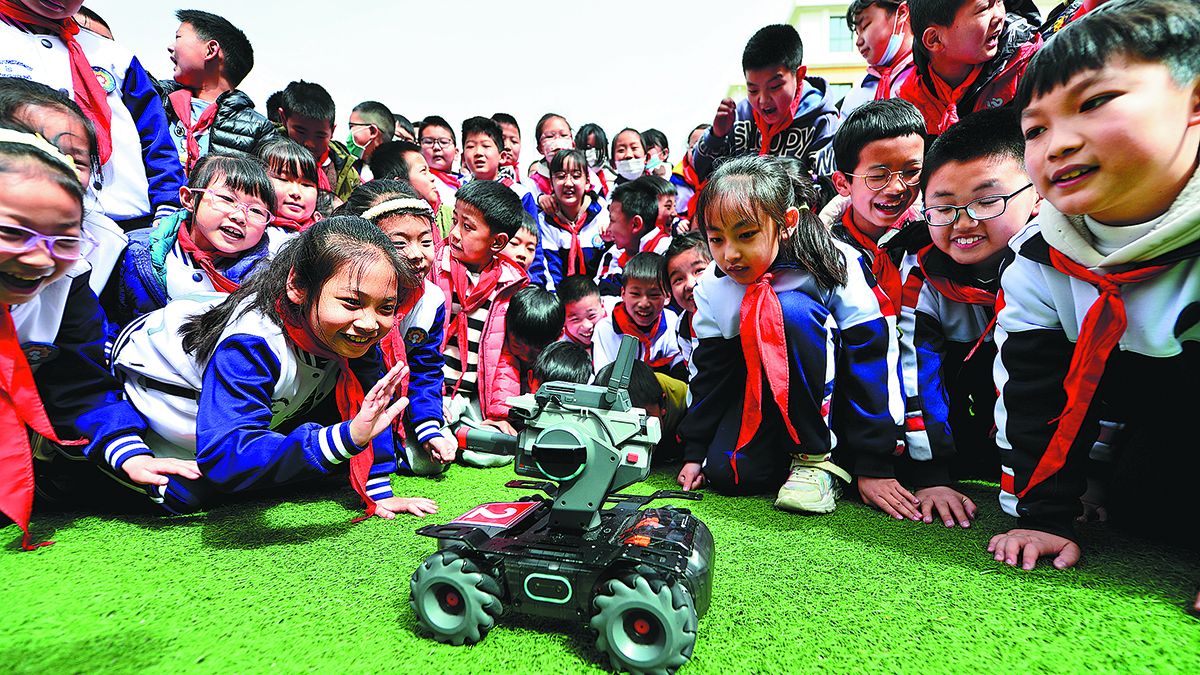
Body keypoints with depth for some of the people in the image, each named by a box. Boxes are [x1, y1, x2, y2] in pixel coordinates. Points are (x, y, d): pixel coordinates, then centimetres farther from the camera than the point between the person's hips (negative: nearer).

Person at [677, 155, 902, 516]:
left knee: (791, 310, -32)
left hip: (834, 397, -3)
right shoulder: (713, 287, -10)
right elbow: (709, 370, -1)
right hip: (768, 396, 4)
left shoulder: (835, 268, -24)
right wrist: (694, 451, -1)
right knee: (727, 472, -23)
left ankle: (816, 457, -20)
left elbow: (871, 361, -22)